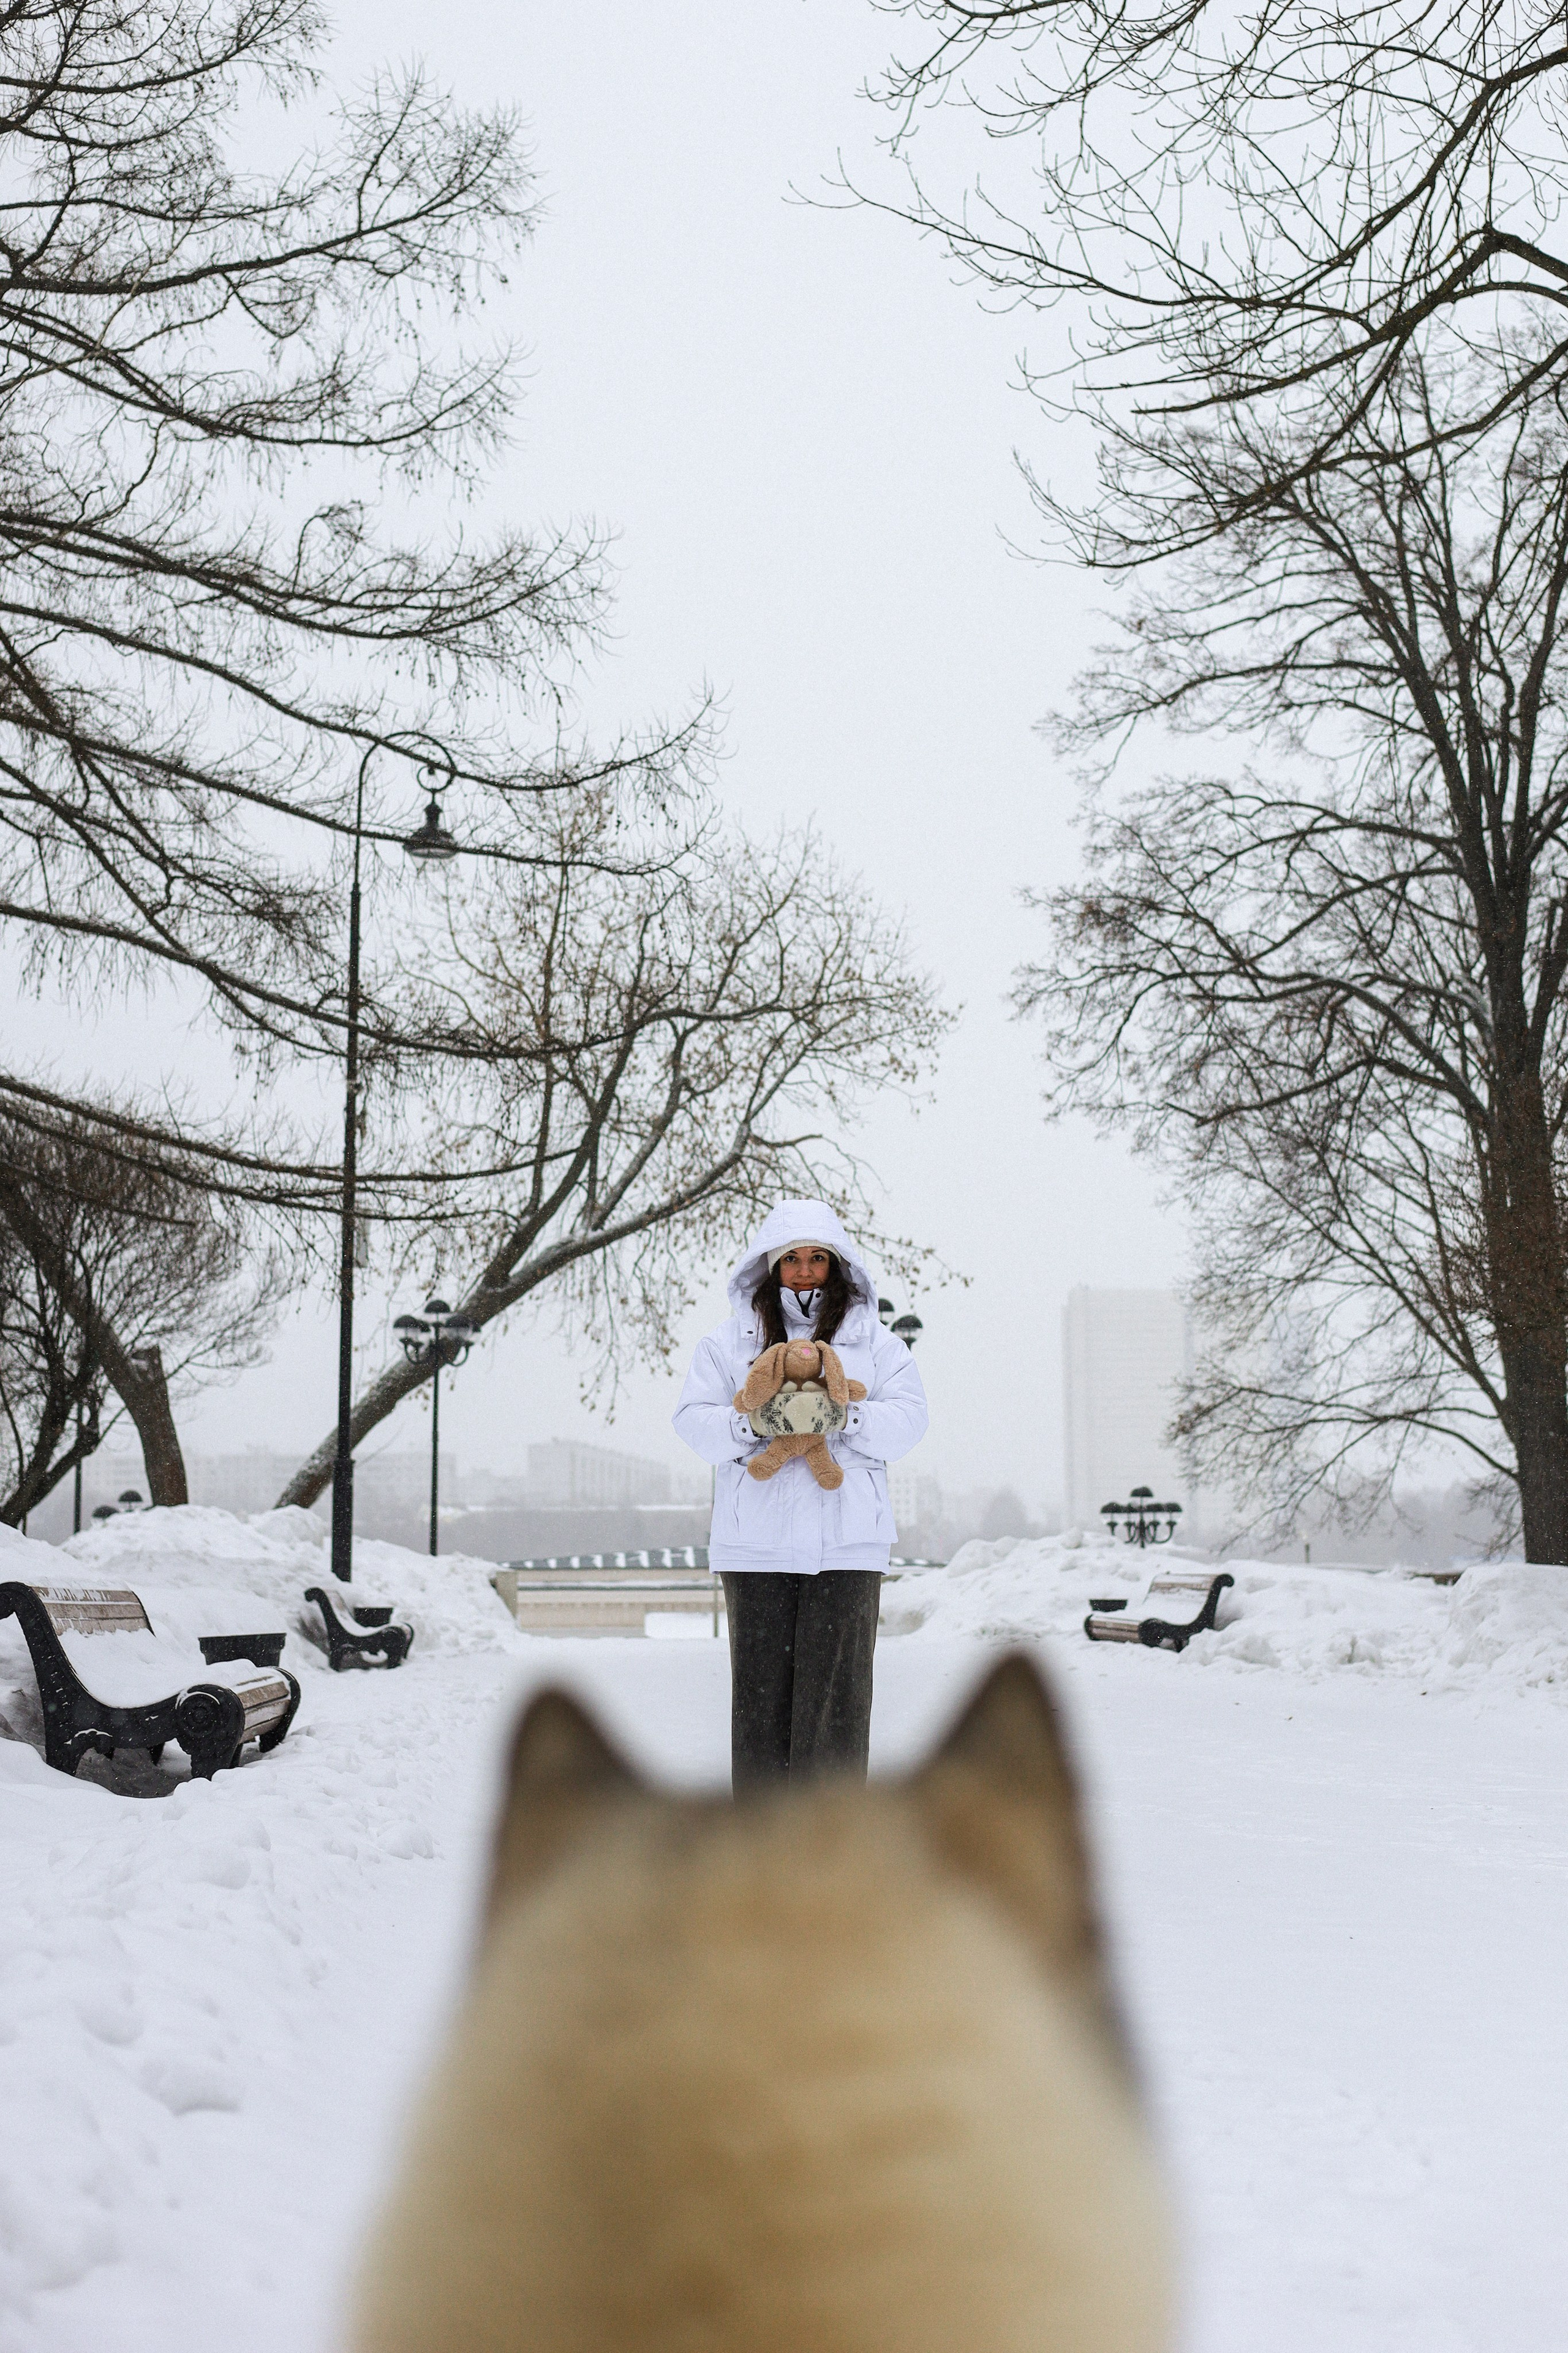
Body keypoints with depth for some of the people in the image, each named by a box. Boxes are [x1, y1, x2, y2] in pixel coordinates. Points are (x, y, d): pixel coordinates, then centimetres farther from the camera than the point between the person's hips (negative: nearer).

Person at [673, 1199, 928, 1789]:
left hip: (847, 1544, 0)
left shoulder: (874, 1341, 13)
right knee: (760, 1686, 2)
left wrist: (846, 1417, -15)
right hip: (756, 1545, 0)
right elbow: (693, 1420, 3)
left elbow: (908, 1419, 2)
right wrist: (749, 1424, -16)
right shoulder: (729, 1342, 12)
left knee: (836, 1688, -3)